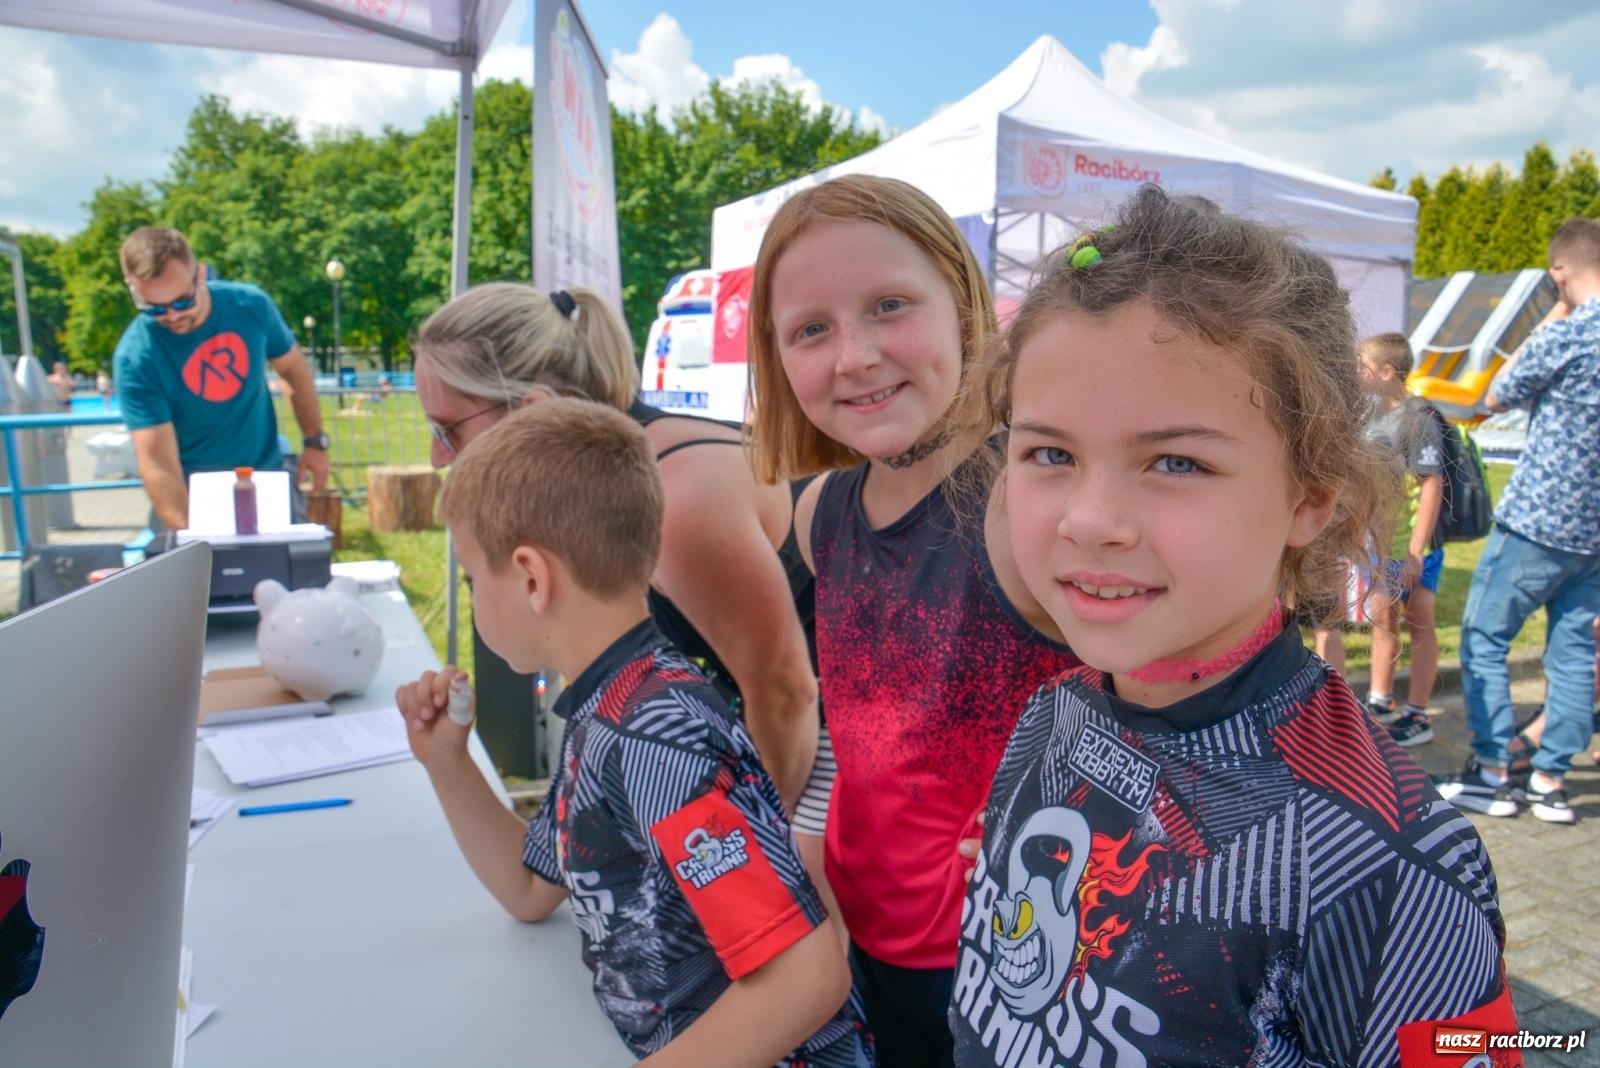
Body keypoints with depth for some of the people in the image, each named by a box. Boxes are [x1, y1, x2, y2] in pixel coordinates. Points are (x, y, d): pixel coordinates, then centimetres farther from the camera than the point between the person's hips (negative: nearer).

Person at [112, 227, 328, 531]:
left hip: (267, 477, 3)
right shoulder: (135, 357, -21)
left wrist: (315, 441, 4)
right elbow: (158, 465, -25)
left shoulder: (250, 304, -13)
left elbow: (293, 368, 6)